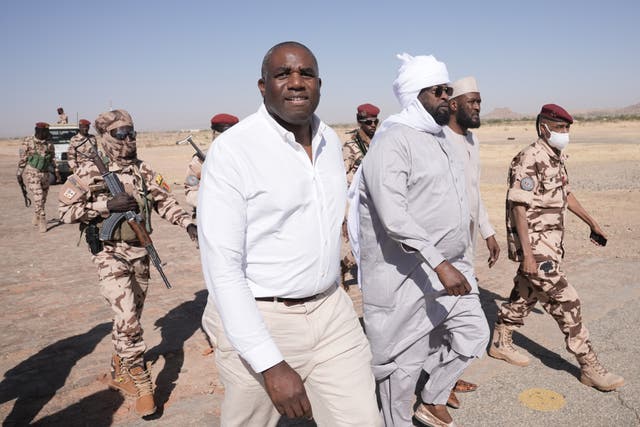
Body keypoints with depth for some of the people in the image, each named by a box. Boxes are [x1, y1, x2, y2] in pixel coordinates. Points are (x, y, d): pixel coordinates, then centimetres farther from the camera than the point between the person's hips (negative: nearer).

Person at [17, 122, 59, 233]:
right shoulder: (28, 141, -5)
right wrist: (19, 173, 2)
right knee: (38, 196, -16)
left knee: (43, 198, 10)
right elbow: (22, 158, 0)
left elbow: (52, 157, 16)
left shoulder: (49, 143, 6)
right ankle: (42, 221, -11)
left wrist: (56, 170, 9)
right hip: (32, 173, -5)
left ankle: (36, 219, 28)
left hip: (45, 173, 5)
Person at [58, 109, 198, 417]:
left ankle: (119, 373, 37)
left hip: (140, 253, 5)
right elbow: (66, 210, -7)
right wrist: (107, 204, -18)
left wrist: (188, 224, -6)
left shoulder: (142, 169, 5)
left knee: (131, 318, 16)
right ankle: (141, 384, -1)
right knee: (127, 318, -14)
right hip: (111, 255, -5)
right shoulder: (90, 171, -8)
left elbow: (164, 201, 7)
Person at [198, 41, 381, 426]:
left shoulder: (332, 141, 5)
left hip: (332, 311, 5)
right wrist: (271, 364, -22)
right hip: (259, 320, -4)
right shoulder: (233, 150, -15)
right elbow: (222, 267, -18)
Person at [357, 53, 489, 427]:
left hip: (451, 266, 9)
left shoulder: (440, 138, 12)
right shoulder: (392, 141, -18)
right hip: (408, 274, -9)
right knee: (406, 360, 5)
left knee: (474, 335, 16)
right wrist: (439, 264, -32)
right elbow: (394, 216, -29)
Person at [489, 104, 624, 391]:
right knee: (566, 302, -4)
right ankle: (590, 367, 7)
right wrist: (527, 253, -24)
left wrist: (592, 223, 25)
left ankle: (500, 343, 33)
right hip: (534, 245, -9)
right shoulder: (529, 160, -19)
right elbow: (518, 207, -22)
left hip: (551, 242, 9)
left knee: (525, 295, 17)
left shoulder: (557, 157, 10)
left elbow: (565, 193, 23)